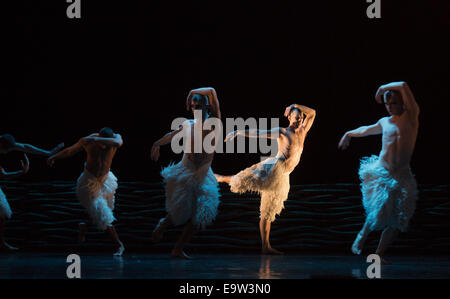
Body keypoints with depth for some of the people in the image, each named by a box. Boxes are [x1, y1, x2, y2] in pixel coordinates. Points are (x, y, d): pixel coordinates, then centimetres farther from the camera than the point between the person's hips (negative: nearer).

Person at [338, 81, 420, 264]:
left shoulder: (411, 116, 2)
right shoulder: (385, 122, 11)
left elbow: (404, 86, -10)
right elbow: (366, 130, 34)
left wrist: (382, 88, 3)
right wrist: (348, 134, 49)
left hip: (402, 176, 0)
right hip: (380, 173, 0)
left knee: (398, 220, -4)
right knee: (380, 211, -15)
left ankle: (379, 254, 5)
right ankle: (362, 235, 12)